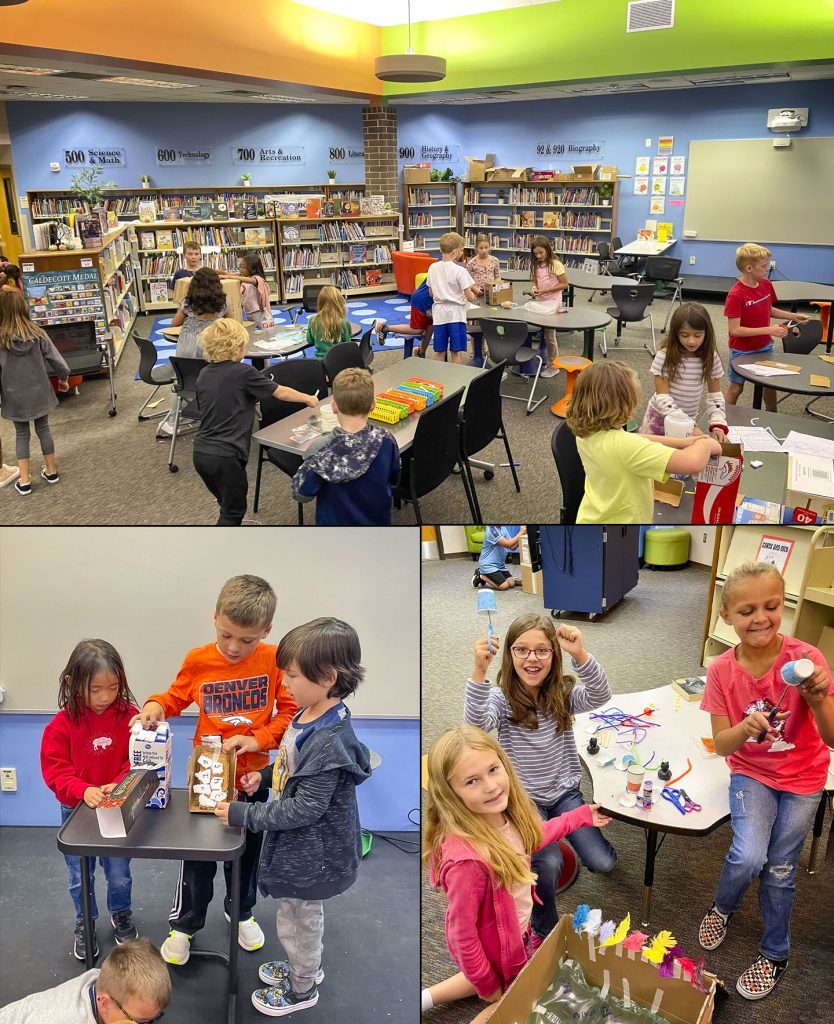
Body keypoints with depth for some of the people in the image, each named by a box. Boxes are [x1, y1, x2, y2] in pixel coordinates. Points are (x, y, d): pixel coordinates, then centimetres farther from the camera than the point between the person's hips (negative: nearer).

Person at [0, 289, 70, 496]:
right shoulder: (37, 334, -10)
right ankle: (51, 471, 28)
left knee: (21, 435, 11)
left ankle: (24, 481, 11)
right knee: (43, 430, 17)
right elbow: (55, 358, -3)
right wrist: (63, 377, 15)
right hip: (39, 392, 1)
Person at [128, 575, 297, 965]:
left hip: (254, 776, 1)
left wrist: (258, 739, -20)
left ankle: (241, 911, 47)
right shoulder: (197, 661, -13)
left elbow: (289, 710, -8)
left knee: (248, 851, 21)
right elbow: (177, 696, 4)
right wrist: (155, 705, -16)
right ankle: (184, 924, 35)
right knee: (198, 856, 12)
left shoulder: (273, 660, -15)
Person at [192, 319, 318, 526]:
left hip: (201, 452, 7)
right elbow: (280, 392, 1)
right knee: (233, 510, 8)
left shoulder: (204, 375, 8)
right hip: (225, 455, -7)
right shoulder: (243, 373, -10)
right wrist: (308, 399, 17)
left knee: (228, 505, 23)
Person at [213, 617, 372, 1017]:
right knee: (302, 916, 29)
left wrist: (242, 814, -24)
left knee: (297, 920, 17)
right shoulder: (311, 714, -7)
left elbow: (304, 809, -30)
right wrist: (265, 776, 0)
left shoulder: (329, 741, -35)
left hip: (310, 852, -8)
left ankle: (302, 989, 42)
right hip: (302, 844, 8)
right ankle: (305, 966, 53)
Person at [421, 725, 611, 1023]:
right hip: (494, 949, -7)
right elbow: (462, 932, -28)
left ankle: (427, 997, 36)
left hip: (518, 929, 7)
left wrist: (582, 816, 10)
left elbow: (531, 837, 6)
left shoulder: (505, 814, -19)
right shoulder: (467, 858, -41)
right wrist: (488, 987, -14)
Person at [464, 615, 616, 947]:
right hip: (524, 799, -3)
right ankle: (544, 928, 7)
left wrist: (580, 655, -47)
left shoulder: (563, 692, -8)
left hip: (565, 792, 3)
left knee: (603, 863, -8)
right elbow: (476, 724, -36)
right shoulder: (501, 699, -15)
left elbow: (600, 697, -28)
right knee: (548, 864, -24)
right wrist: (479, 670, -51)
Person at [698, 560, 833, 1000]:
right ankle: (722, 907, 17)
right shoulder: (722, 670, -18)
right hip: (751, 771, 0)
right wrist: (746, 728, -36)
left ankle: (774, 954, 32)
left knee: (779, 870, 5)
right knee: (749, 856, -18)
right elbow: (721, 745, -14)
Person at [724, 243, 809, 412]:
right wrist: (769, 330, -29)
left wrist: (793, 316, 1)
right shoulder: (736, 295, -26)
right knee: (736, 387, 9)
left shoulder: (766, 285, -4)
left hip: (765, 347, 7)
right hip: (742, 351, -7)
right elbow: (734, 330, -28)